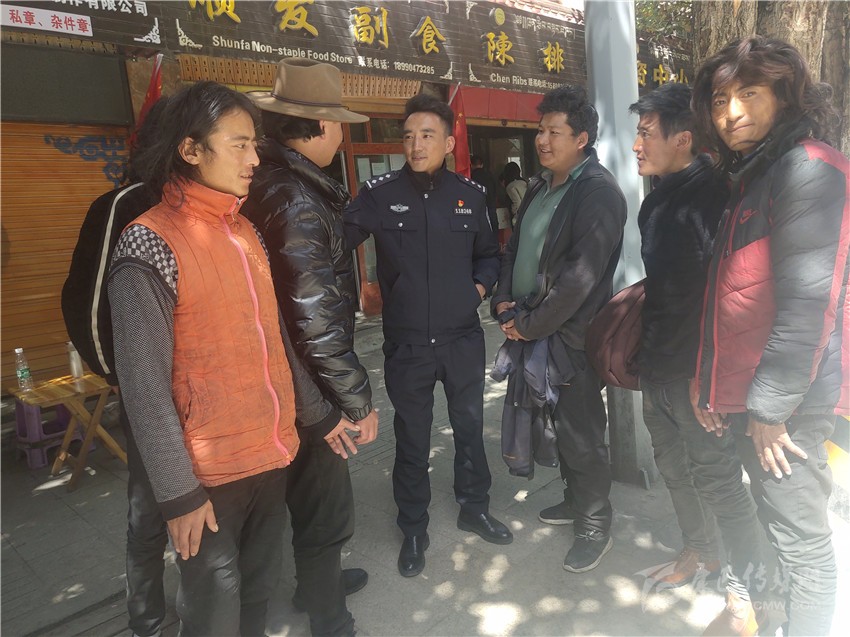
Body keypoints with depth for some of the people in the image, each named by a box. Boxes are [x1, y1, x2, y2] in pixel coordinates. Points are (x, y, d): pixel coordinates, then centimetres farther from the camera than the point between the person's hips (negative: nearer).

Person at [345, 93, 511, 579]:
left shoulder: (470, 195, 3)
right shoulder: (380, 194, -5)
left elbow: (489, 254, 14)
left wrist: (481, 286, -2)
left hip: (464, 338, 2)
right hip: (406, 344, -2)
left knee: (470, 426, 18)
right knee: (412, 439, 12)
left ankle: (475, 507, 42)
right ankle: (414, 529, 33)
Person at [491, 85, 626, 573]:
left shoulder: (598, 192, -15)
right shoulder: (540, 188, 13)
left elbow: (579, 275, -22)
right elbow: (516, 245, 17)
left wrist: (530, 325, -16)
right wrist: (505, 301, 2)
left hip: (571, 336, -8)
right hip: (533, 329, 8)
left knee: (581, 433, 3)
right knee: (563, 423, 20)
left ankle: (596, 525, 23)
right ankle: (577, 499, 39)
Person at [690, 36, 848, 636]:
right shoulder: (748, 175, 15)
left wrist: (770, 406, -18)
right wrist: (709, 384, 12)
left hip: (782, 400, -10)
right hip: (737, 389, 10)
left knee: (799, 535, 3)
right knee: (716, 477, 24)